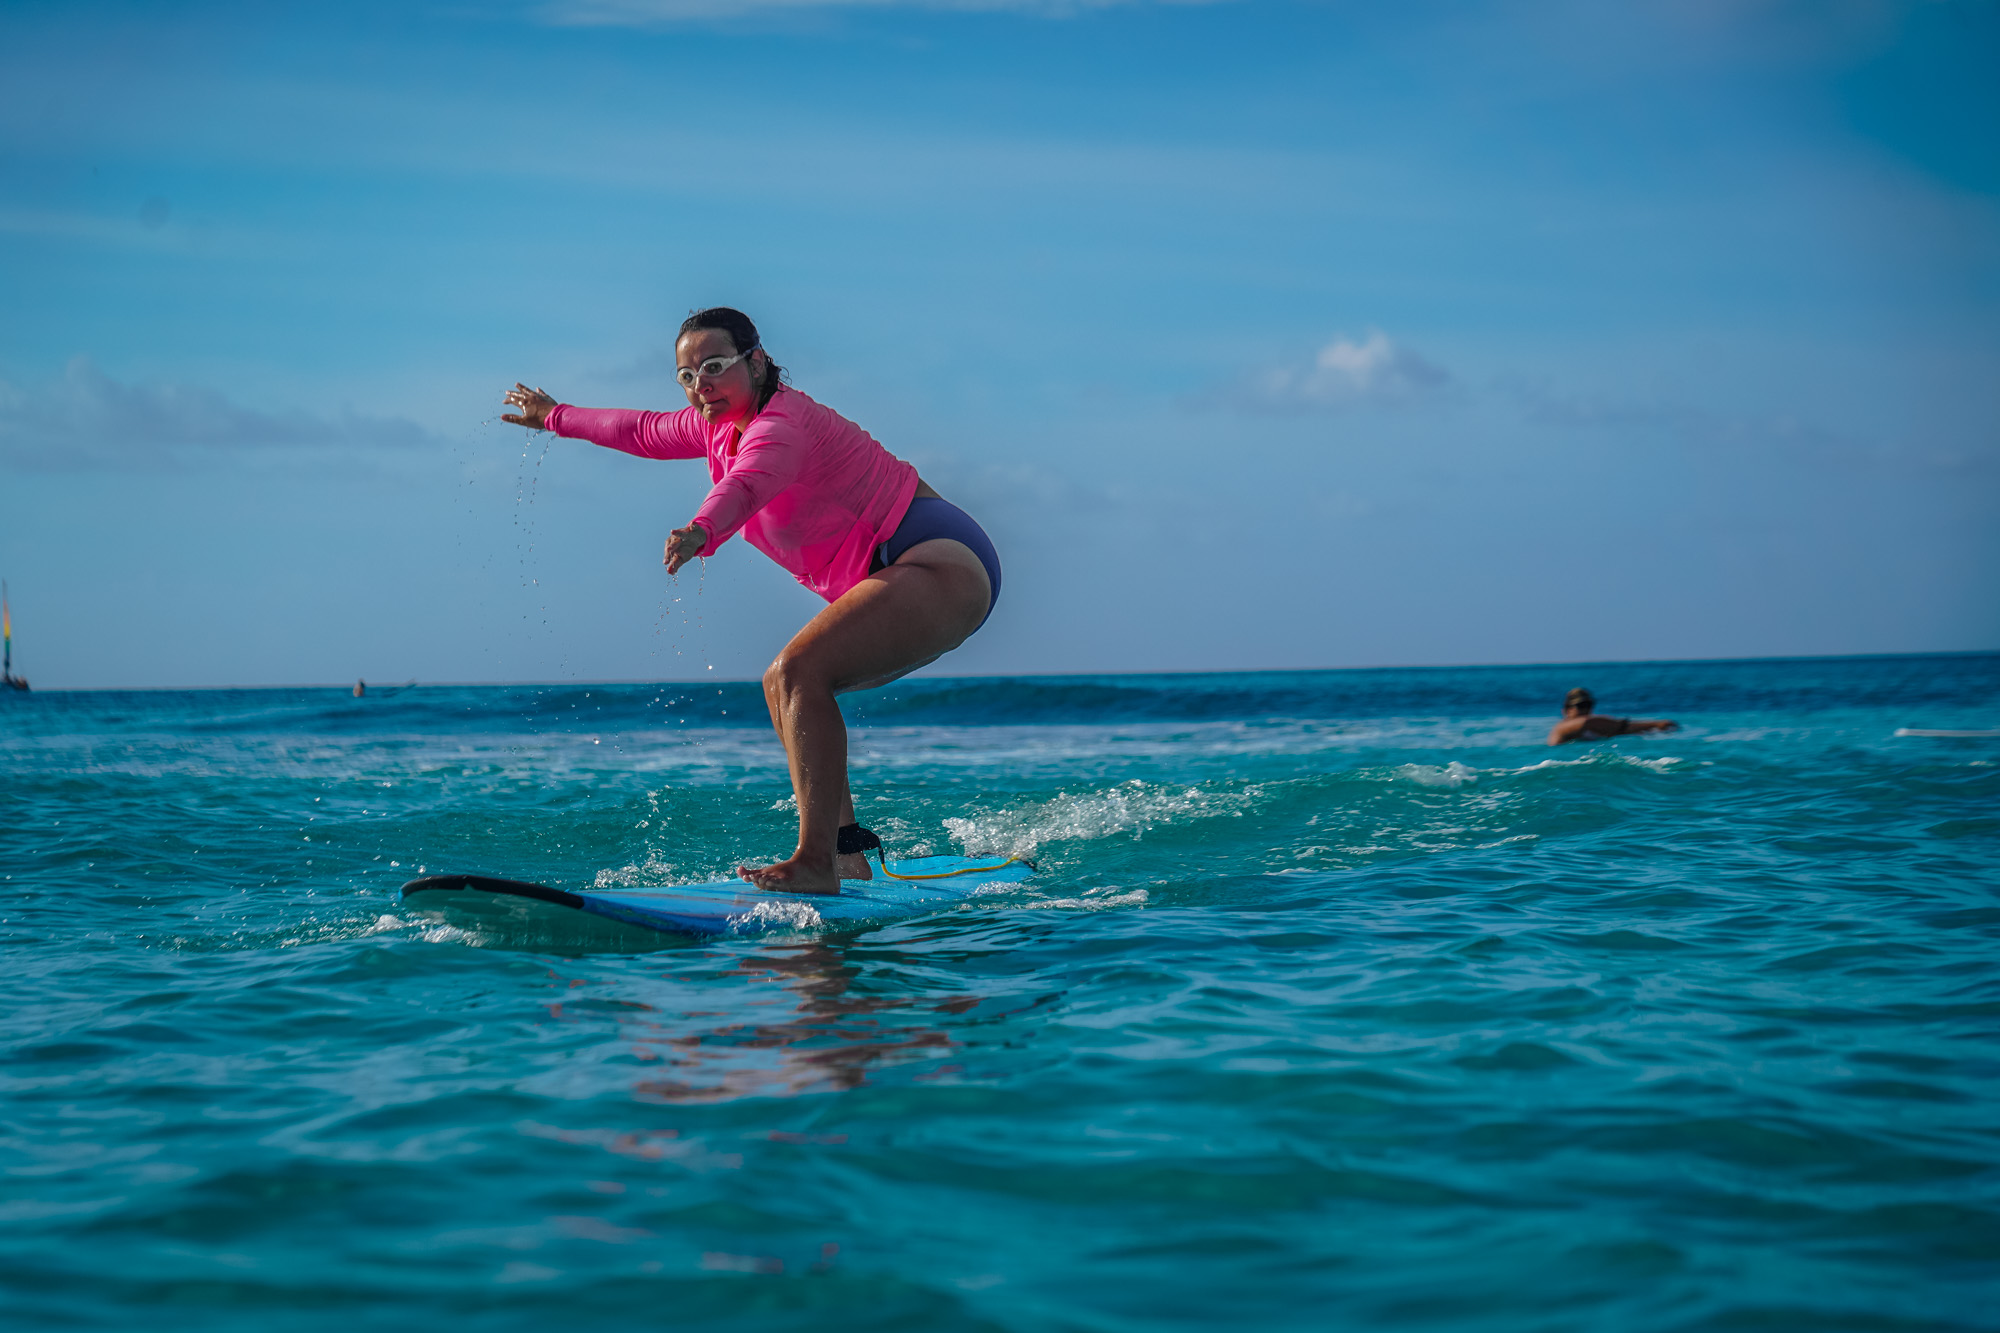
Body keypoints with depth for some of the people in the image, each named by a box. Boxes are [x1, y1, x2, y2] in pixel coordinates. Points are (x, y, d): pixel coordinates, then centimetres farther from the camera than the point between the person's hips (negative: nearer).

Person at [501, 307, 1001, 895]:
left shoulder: (781, 424, -18)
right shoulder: (721, 424, 13)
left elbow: (746, 485, -42)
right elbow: (644, 431, 32)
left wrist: (701, 532, -61)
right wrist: (556, 417, 44)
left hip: (943, 565, -11)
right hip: (916, 573, 11)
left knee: (799, 671, -26)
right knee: (783, 686, 17)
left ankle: (816, 864, -29)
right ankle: (846, 852, 16)